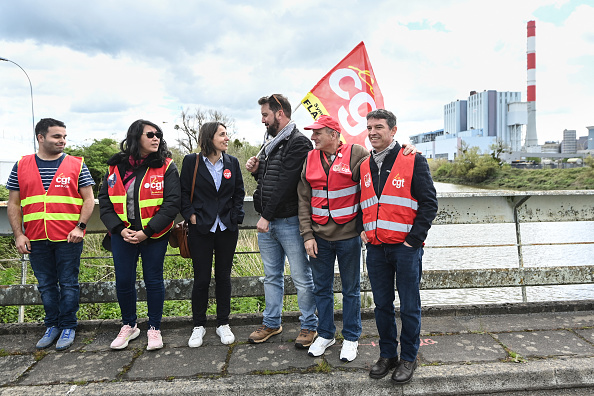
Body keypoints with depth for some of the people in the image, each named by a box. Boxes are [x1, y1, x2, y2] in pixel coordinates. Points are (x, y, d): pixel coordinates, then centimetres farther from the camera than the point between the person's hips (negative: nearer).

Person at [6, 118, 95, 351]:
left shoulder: (76, 165, 1)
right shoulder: (22, 166, 7)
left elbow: (89, 199, 0)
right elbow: (13, 204, 9)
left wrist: (80, 227, -12)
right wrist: (18, 234, 0)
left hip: (69, 238, -2)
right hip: (36, 240, 3)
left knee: (68, 284, 4)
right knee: (46, 285, 12)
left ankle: (68, 327, 18)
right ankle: (52, 325, 27)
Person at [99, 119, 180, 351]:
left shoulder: (165, 166, -7)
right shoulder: (116, 166, 2)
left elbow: (172, 203, -13)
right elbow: (104, 201, 4)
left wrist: (147, 231, -17)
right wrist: (119, 228, -9)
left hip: (154, 235, -2)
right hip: (123, 235, 3)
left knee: (153, 280, 7)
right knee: (123, 281, 10)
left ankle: (154, 328, 25)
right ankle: (129, 326, 33)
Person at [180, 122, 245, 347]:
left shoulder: (232, 163, 6)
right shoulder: (191, 161, -2)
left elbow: (239, 193, 10)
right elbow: (183, 192, 1)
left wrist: (236, 217, 0)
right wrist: (191, 216, -8)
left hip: (227, 229, 2)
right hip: (201, 229, -2)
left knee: (224, 276, 10)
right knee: (201, 278, 3)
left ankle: (223, 324, 24)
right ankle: (198, 326, 22)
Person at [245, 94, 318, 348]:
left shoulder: (298, 143, -11)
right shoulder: (270, 144, 16)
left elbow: (285, 183, -19)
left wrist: (267, 216, -19)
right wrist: (256, 170, 3)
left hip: (289, 222, -8)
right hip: (266, 222, 8)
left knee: (301, 277, 4)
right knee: (271, 276, 17)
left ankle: (309, 325, 19)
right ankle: (271, 323, 31)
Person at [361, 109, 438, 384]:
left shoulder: (413, 161, -5)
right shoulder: (364, 166, 11)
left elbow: (429, 203, -7)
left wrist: (414, 239, -12)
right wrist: (363, 231, 9)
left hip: (406, 248, -4)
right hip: (375, 248, 5)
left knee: (409, 307, 7)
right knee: (382, 305, 14)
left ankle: (408, 358, 25)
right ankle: (387, 354, 30)